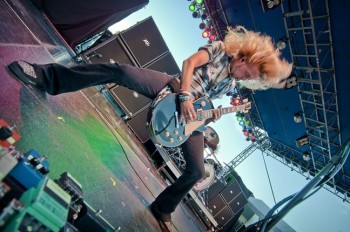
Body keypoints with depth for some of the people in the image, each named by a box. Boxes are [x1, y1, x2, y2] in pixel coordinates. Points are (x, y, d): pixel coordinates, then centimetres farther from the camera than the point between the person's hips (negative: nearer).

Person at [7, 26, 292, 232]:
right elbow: (190, 63, -13)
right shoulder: (221, 48, 2)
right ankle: (48, 76, -11)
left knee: (197, 171, -3)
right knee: (121, 70, -26)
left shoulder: (230, 84, 14)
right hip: (173, 87, -3)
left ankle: (162, 208, 20)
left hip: (191, 114, 4)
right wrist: (185, 95, -25)